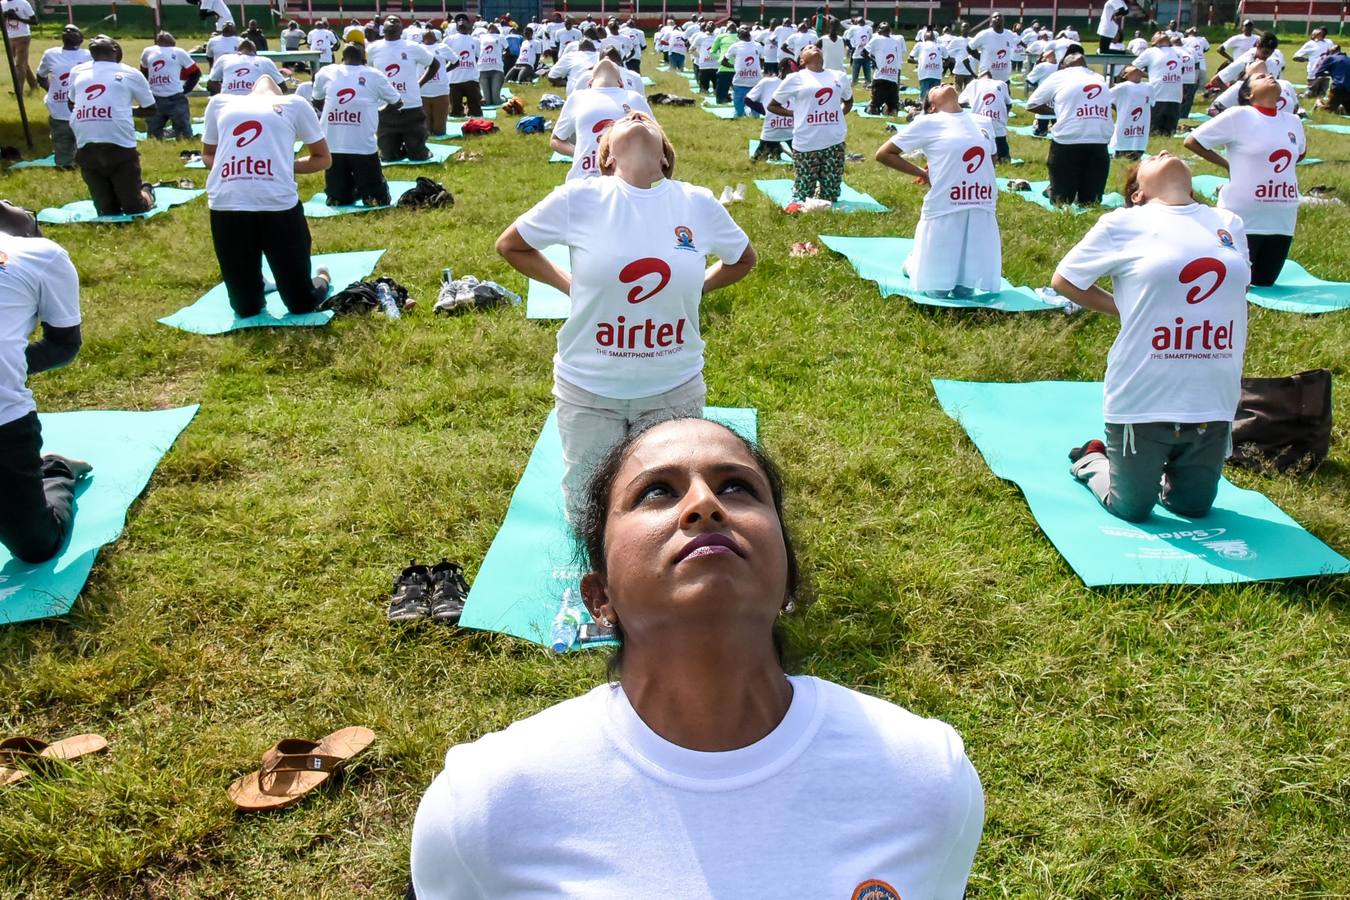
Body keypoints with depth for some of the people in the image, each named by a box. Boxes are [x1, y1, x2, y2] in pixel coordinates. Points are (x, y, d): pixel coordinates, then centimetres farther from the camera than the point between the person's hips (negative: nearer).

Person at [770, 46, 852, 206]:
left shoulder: (839, 76, 13)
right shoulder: (795, 78, 2)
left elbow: (848, 101, 31)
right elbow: (772, 106, 8)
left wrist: (840, 113, 11)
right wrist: (795, 114, -3)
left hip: (835, 142, 3)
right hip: (806, 144, -3)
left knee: (831, 197, 8)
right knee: (803, 197, 4)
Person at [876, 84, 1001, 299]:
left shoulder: (984, 122, 11)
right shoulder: (928, 123, -3)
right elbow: (883, 154, -1)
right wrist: (923, 174, -4)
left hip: (981, 214, 4)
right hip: (944, 212, -4)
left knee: (965, 291, 9)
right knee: (937, 290, 6)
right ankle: (915, 260, 36)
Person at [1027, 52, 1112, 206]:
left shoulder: (1059, 76, 8)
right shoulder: (1100, 78, 19)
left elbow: (1031, 105, 10)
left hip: (1068, 141, -3)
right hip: (1100, 142, 3)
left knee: (1062, 200, 4)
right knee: (1091, 201, 10)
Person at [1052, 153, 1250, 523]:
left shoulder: (1229, 224, 9)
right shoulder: (1123, 224, -4)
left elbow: (1234, 293, 20)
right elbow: (1064, 279, 3)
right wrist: (1125, 310, 1)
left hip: (1212, 399, 4)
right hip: (1144, 399, -4)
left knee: (1194, 508, 17)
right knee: (1131, 509, 10)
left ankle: (1154, 470, 44)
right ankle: (1092, 461, 37)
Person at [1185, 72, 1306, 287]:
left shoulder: (1293, 121, 9)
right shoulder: (1238, 116, -8)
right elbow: (1192, 141, -6)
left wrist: (1281, 172, 13)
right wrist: (1227, 165, -4)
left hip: (1282, 220, 6)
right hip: (1243, 218, -6)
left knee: (1264, 283, 11)